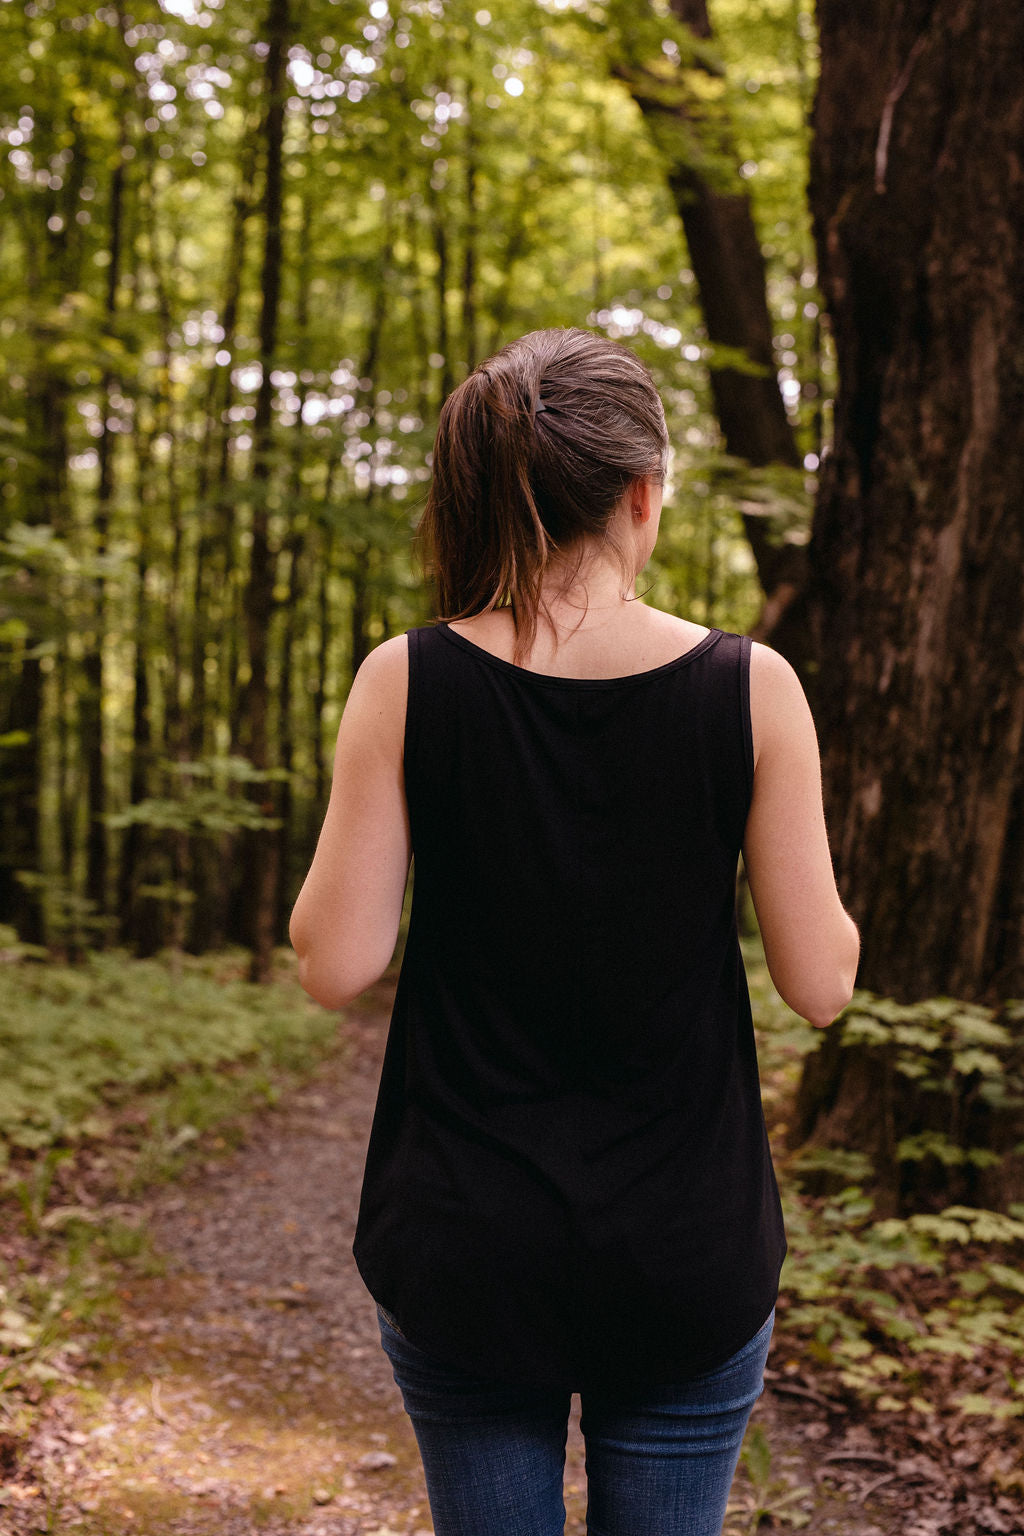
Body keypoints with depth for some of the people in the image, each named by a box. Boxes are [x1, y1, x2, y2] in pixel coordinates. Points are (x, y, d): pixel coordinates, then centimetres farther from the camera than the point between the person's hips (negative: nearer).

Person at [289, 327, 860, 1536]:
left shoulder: (408, 684, -10)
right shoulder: (750, 689, -10)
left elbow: (334, 965, -9)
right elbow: (820, 983, -7)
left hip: (464, 1250, 1)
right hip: (688, 1254, 0)